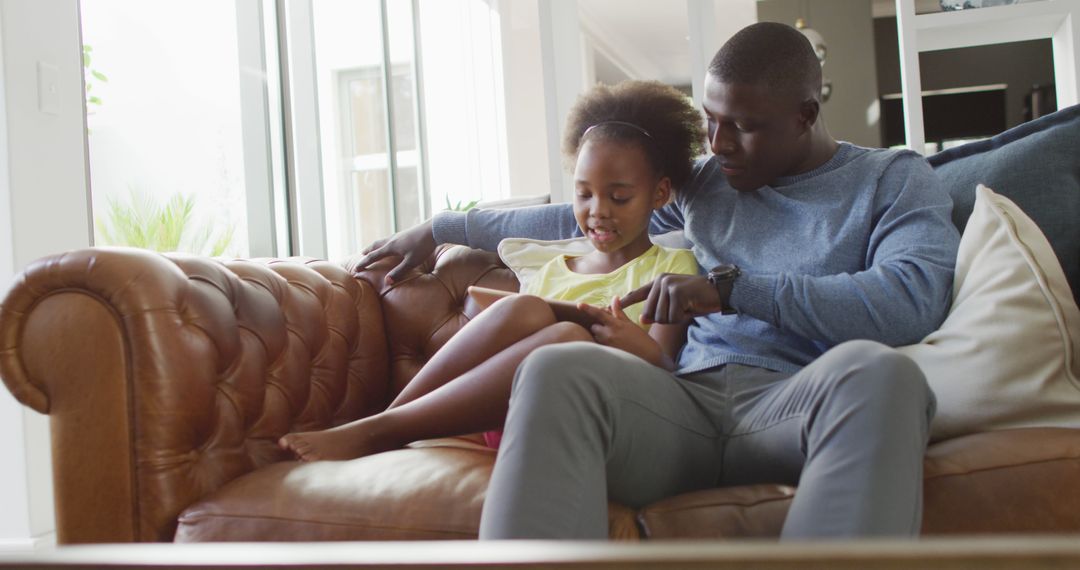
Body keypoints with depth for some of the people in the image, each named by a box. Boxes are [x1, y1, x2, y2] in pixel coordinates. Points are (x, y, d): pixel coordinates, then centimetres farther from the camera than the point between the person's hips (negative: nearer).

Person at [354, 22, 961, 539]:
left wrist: (732, 286, -9)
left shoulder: (896, 180, 13)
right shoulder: (704, 180, 25)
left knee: (876, 371, -39)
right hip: (692, 399, 3)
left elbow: (911, 300, -7)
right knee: (556, 369, -30)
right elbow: (580, 218, 36)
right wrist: (443, 229, 38)